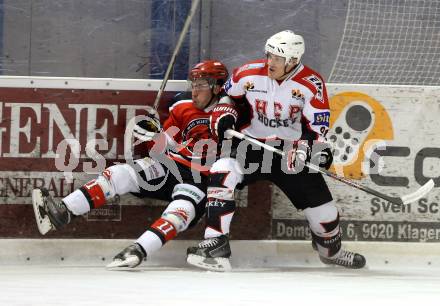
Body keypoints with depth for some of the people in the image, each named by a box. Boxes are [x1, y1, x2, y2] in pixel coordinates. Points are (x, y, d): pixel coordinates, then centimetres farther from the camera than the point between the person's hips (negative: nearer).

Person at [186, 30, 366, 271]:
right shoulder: (248, 74, -9)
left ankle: (331, 250, 33)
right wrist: (225, 118, -10)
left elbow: (318, 123, -9)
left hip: (290, 149, 0)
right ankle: (215, 244, -30)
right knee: (222, 173, -28)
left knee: (318, 200, 0)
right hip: (250, 143, 0)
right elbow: (226, 96, 8)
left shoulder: (311, 84, -12)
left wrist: (318, 147, -26)